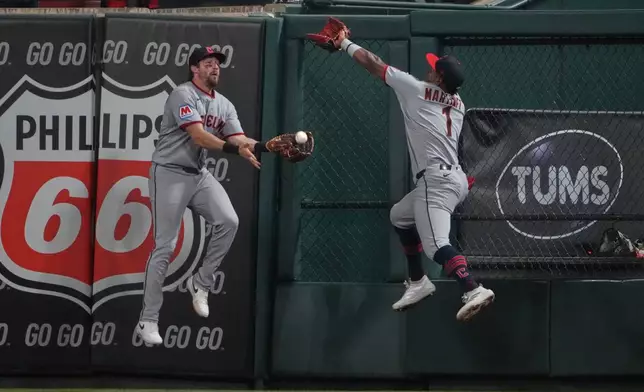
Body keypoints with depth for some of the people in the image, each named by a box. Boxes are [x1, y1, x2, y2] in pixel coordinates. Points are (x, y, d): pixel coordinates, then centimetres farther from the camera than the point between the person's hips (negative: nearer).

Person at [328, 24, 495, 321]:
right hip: (452, 178, 9)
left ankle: (473, 290, -47)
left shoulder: (417, 89, -1)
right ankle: (417, 282, 34)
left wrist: (345, 44, 21)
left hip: (437, 180, -9)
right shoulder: (458, 104, 16)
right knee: (400, 216, 31)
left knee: (435, 244, -26)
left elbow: (373, 63, 9)